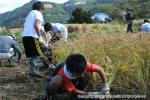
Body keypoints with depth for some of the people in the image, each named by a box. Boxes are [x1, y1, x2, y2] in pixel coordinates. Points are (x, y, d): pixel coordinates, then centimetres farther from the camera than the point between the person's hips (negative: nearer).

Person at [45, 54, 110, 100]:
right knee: (57, 80, -43)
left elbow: (100, 69, -26)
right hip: (61, 86, -5)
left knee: (88, 75, -23)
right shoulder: (63, 75, -42)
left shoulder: (84, 66, -35)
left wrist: (105, 86, -25)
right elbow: (73, 90, -31)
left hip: (72, 82, 6)